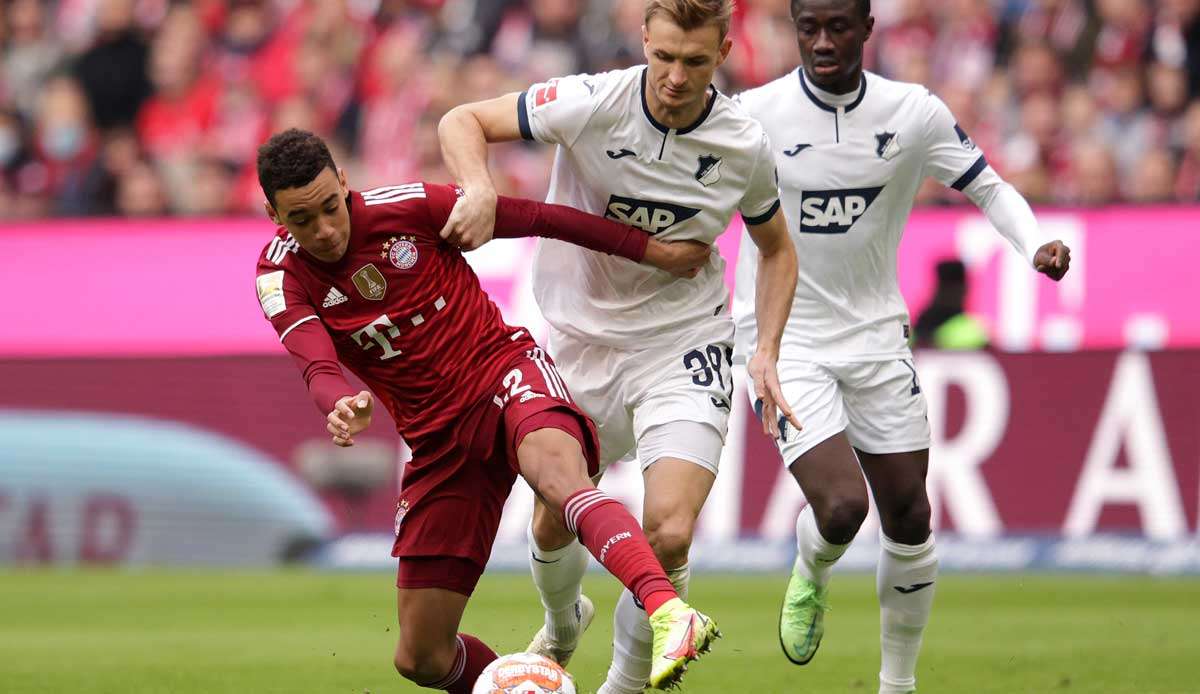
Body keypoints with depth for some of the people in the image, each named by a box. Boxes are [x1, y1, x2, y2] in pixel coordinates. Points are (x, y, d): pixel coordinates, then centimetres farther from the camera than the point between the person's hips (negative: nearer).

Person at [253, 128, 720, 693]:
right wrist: (342, 407, -48)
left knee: (555, 474, -41)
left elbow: (536, 218, 1)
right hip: (439, 438, 4)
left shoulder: (404, 208, -8)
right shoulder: (282, 279, -6)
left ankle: (668, 613, -61)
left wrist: (652, 249, 5)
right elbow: (319, 369, -23)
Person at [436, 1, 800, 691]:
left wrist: (768, 350, -4)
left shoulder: (745, 146, -11)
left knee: (669, 532, -19)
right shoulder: (591, 104, -18)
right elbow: (462, 122, -12)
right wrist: (480, 191, -33)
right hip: (580, 341, 1)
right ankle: (562, 624, 50)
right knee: (553, 524, 14)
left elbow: (777, 249, 8)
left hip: (683, 348, -1)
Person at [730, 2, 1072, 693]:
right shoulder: (754, 115, -12)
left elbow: (989, 187, 4)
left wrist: (1037, 244, -14)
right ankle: (810, 579, 18)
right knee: (841, 506, -20)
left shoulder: (915, 113, -5)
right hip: (785, 343, -3)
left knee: (910, 521, 6)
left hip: (877, 338, 3)